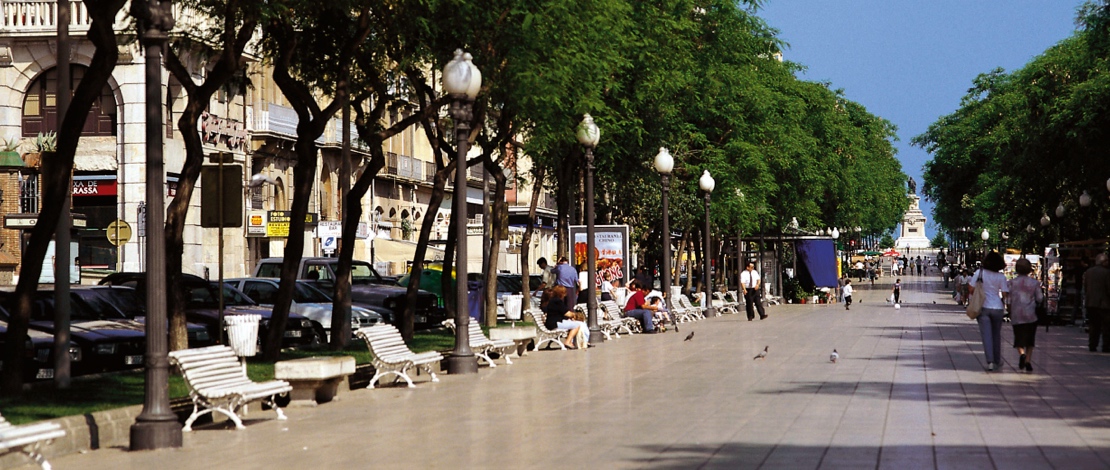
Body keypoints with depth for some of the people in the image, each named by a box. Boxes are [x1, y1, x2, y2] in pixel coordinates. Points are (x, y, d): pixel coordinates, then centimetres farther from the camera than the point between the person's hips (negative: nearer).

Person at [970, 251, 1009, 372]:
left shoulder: (980, 272, -6)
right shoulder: (1001, 276, -6)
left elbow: (971, 289, -4)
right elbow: (1005, 294, -6)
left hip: (983, 307, -1)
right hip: (997, 307, 1)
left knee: (986, 335, -2)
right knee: (996, 334, 16)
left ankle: (990, 361, -17)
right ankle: (997, 360, 27)